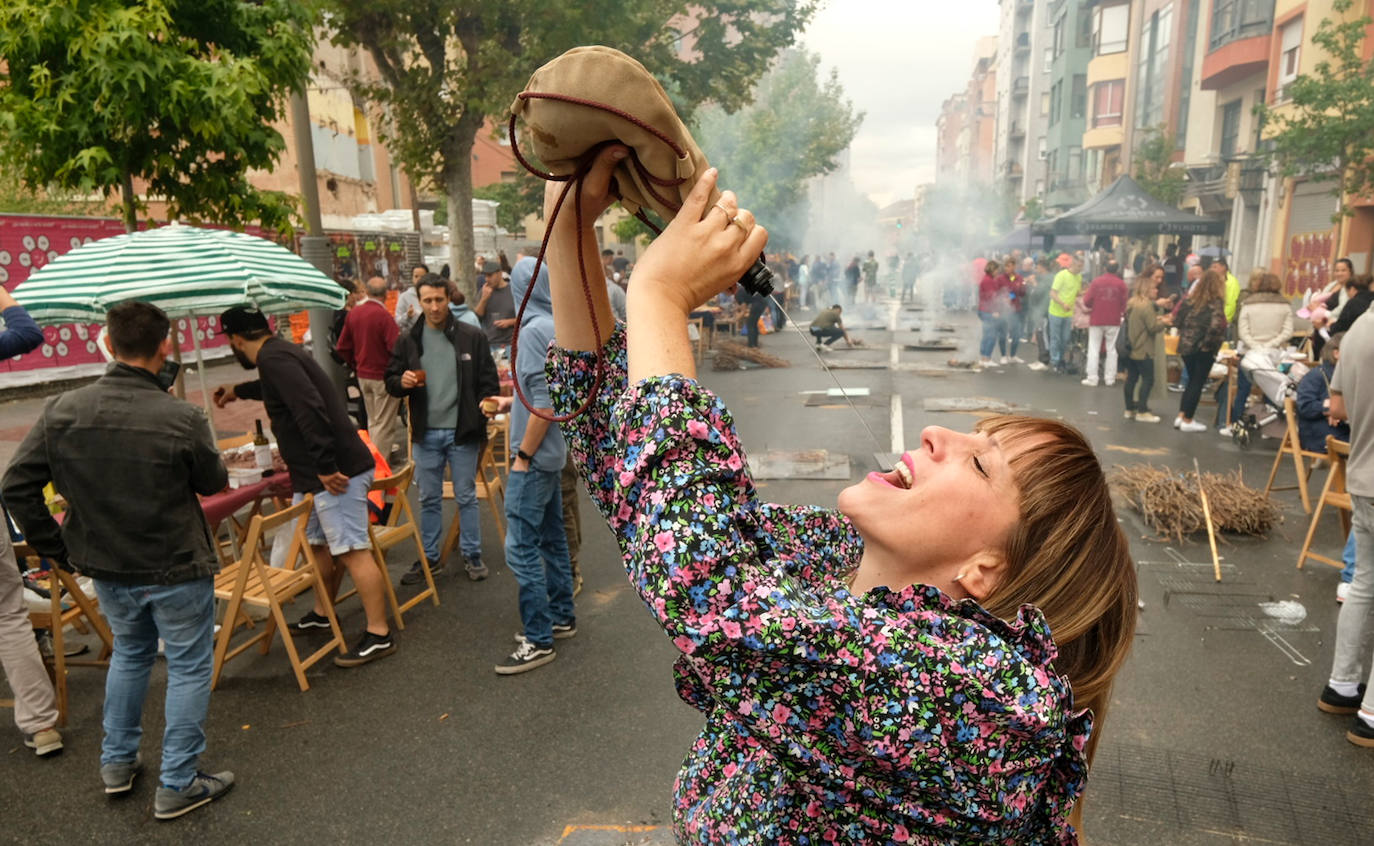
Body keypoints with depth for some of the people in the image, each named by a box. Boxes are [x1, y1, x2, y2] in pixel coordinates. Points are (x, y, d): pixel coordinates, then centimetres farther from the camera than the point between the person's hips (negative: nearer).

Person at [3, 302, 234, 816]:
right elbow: (214, 483, -6)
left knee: (129, 652, 28)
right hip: (176, 570, -5)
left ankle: (117, 762, 40)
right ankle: (178, 786, 19)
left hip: (106, 568, 5)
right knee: (188, 667, 11)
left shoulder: (61, 412, -9)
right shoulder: (182, 418, -22)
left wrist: (55, 547, 7)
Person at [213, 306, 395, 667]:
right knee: (319, 542, 22)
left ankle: (379, 636, -4)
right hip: (317, 473, 11)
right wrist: (238, 391, 60)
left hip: (337, 472, -11)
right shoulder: (280, 353, 18)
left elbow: (310, 410, -27)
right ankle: (321, 614, 39)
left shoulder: (274, 359, -15)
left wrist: (326, 467, -26)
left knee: (352, 551, -8)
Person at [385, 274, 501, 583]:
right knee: (429, 499, 13)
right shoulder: (407, 341, 4)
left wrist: (482, 415, -9)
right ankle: (430, 557, 25)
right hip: (425, 433, 3)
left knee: (466, 497, 8)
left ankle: (472, 555, 21)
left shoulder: (473, 337, -3)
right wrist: (402, 382, -14)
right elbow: (390, 381, 9)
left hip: (462, 432, -2)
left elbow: (489, 382, 0)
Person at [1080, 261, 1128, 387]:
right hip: (1114, 321, 1)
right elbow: (1124, 303, -2)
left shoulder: (1096, 282, -5)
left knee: (1093, 349, 4)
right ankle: (1109, 379, 9)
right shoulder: (1121, 283, -4)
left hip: (1096, 320, -1)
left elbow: (1087, 302, -5)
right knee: (1111, 349, 9)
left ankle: (1092, 379, 2)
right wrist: (1122, 312, 18)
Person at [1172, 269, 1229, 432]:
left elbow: (1177, 320, 4)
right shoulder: (1216, 302, -12)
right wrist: (1208, 343, -12)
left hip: (1186, 346, 5)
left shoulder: (1190, 299, 4)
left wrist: (1187, 333, 11)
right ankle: (1187, 421, 10)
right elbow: (1216, 326, -24)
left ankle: (1181, 416, 17)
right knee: (1197, 383, 5)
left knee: (1192, 381, 18)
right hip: (1203, 349, -5)